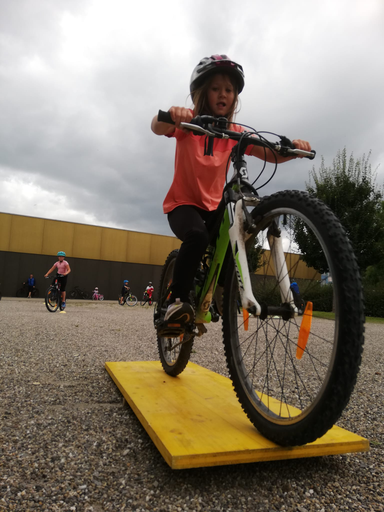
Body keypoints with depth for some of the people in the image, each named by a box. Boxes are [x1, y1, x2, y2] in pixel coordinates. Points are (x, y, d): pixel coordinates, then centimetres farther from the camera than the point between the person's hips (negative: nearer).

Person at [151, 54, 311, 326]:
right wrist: (169, 115, -50)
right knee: (197, 236, -34)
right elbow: (157, 128, -27)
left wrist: (292, 147, -29)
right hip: (182, 202, -4)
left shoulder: (235, 133, 3)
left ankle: (222, 288, 7)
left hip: (213, 206, 4)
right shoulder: (189, 121, -6)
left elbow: (271, 154, -8)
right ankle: (178, 301, -17)